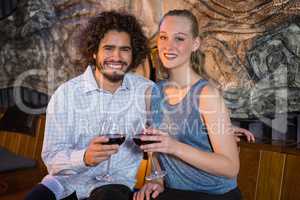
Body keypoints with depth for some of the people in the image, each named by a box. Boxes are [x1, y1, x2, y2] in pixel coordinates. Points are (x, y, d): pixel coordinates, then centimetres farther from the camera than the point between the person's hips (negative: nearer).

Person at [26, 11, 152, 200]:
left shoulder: (147, 91, -4)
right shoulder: (66, 93, -8)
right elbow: (52, 157, -11)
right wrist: (84, 157, -31)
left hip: (115, 181, 0)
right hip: (67, 180, 1)